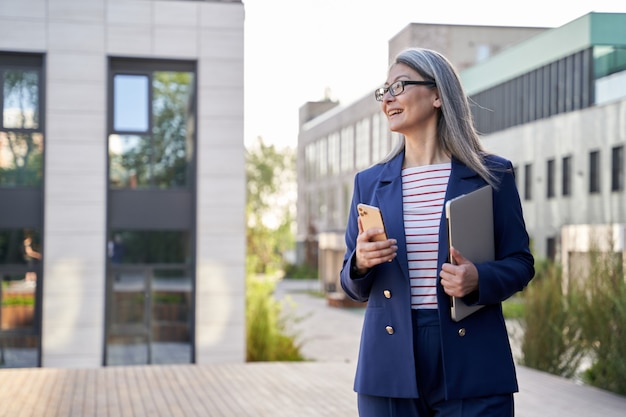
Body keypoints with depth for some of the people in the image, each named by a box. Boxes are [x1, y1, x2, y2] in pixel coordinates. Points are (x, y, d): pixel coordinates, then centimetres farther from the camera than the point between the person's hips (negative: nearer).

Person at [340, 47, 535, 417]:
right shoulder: (369, 182, 10)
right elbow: (355, 287, 13)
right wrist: (361, 262, -10)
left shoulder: (492, 174, 3)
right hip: (390, 368, 3)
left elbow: (520, 263, 4)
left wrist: (479, 280, -16)